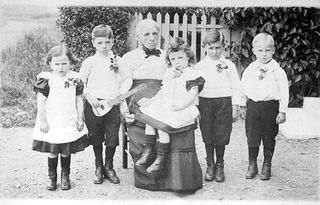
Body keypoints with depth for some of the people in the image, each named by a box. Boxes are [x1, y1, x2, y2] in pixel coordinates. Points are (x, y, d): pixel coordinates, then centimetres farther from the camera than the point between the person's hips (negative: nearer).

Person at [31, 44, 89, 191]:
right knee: (52, 151, 8)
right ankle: (52, 177, 24)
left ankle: (65, 176, 26)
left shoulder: (74, 78, 0)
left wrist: (80, 118, 4)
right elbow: (41, 101, -7)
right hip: (51, 122, -1)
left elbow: (79, 99, 5)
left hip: (69, 122, 2)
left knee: (66, 151, 10)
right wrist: (42, 120, -9)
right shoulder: (45, 79, -7)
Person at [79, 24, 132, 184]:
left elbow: (127, 79, 10)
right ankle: (98, 168, 25)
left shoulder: (117, 61, 4)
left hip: (113, 104, 1)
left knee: (112, 138, 6)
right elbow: (80, 83, 2)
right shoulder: (89, 62, 0)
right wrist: (88, 96, -10)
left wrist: (121, 93, -3)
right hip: (94, 104, -1)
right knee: (96, 138, 10)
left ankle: (109, 167, 23)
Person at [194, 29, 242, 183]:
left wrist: (235, 107, 0)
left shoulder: (229, 65, 1)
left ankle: (220, 166, 19)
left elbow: (236, 87, 3)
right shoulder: (199, 66, 4)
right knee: (208, 136, 7)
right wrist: (195, 107, 1)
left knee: (221, 136, 4)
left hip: (224, 103, -1)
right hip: (205, 102, 1)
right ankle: (210, 166, 21)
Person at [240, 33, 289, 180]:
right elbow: (243, 89, 11)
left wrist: (282, 111, -6)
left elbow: (284, 92, -4)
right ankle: (252, 165, 23)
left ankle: (267, 166, 25)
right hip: (252, 105, 2)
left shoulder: (278, 71, -6)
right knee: (251, 136, 8)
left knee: (269, 137, 8)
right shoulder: (249, 70, 2)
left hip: (270, 107, -2)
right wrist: (243, 105, 11)